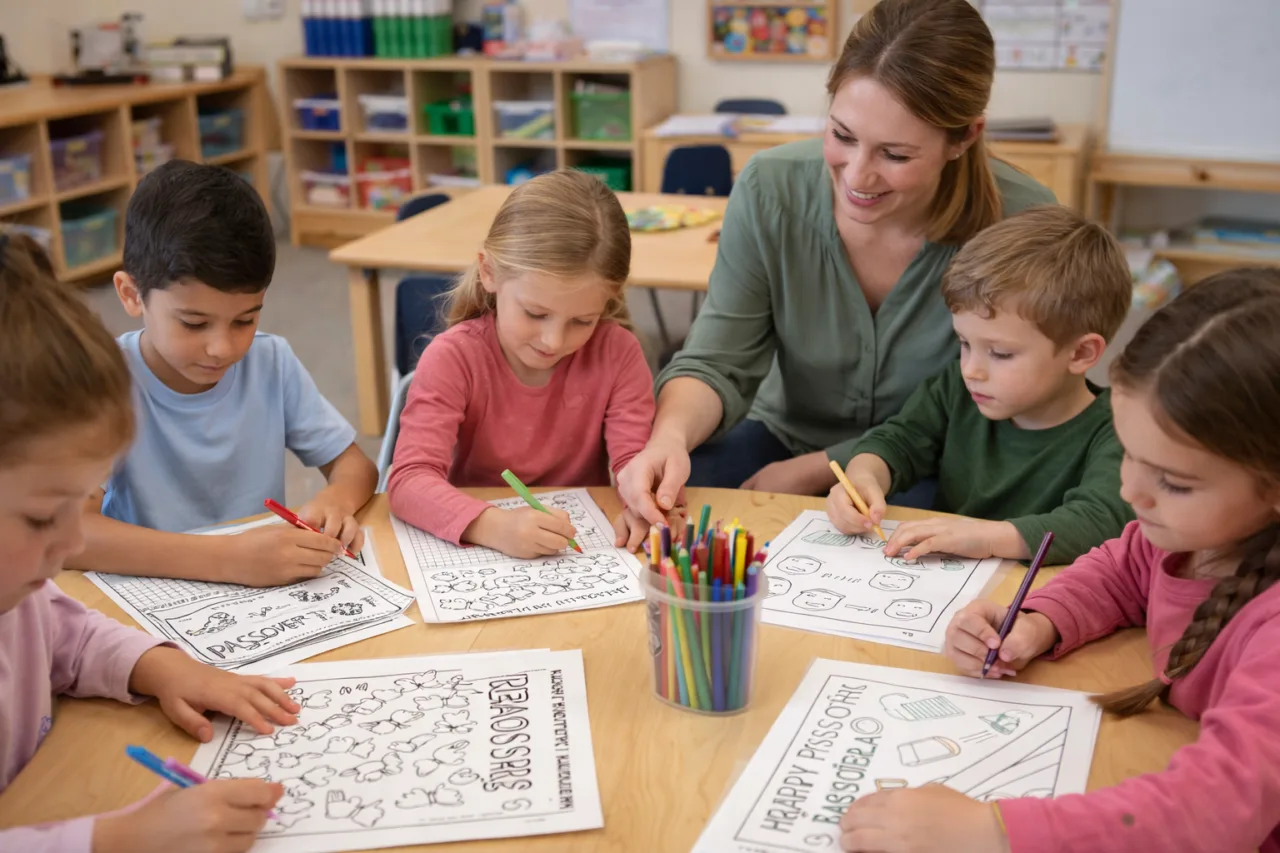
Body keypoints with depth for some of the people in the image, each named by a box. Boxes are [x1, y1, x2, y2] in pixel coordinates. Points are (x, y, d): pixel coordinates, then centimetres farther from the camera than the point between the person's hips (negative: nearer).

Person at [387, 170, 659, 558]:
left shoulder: (617, 353, -7)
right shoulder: (453, 358, -13)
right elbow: (409, 478, -22)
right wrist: (493, 526, -39)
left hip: (585, 551, 1)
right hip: (476, 553, -1)